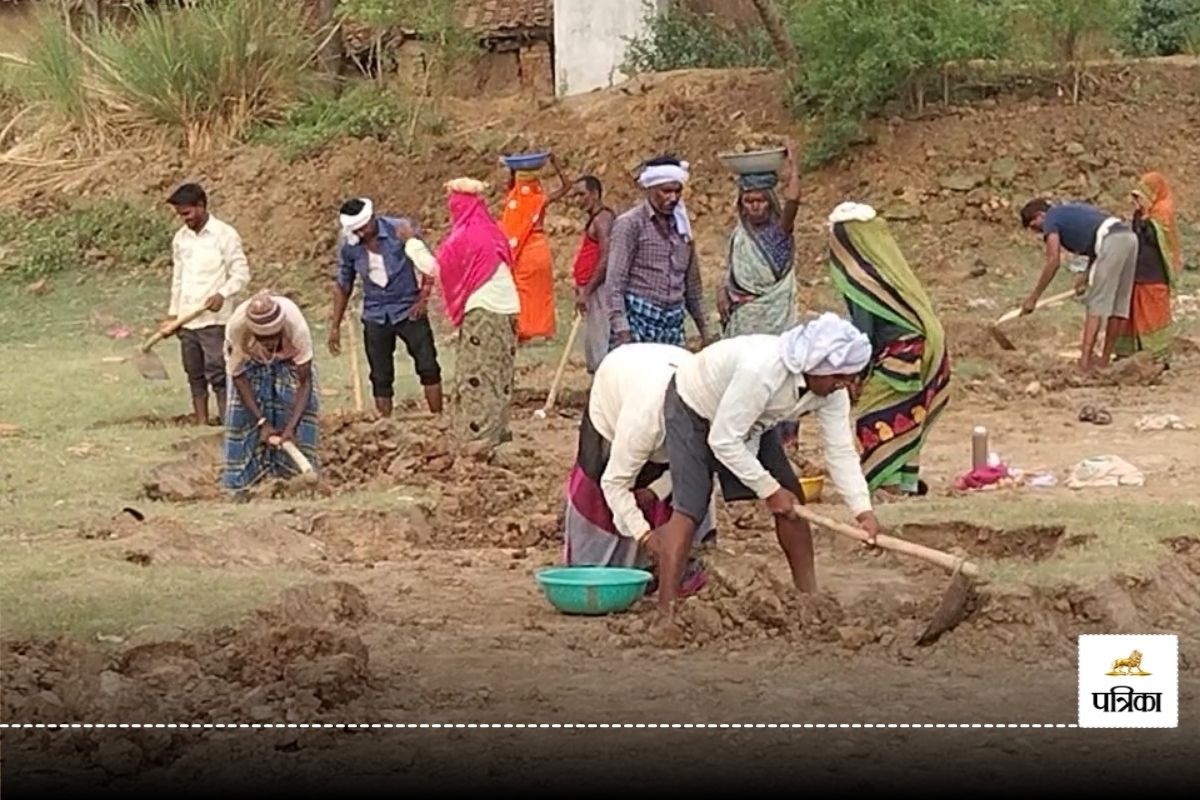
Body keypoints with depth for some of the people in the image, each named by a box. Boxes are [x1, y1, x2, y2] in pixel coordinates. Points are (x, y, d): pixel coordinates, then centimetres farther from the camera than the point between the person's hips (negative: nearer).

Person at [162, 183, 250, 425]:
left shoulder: (224, 235, -6)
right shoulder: (180, 238, 12)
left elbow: (241, 274, -7)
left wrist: (222, 295, -23)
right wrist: (172, 314, 15)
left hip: (215, 320, -6)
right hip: (187, 321, 6)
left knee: (218, 374, -9)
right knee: (195, 375, 9)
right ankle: (201, 425, 15)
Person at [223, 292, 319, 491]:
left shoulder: (296, 326, -40)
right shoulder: (236, 327, -39)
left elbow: (304, 382, -31)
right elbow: (238, 376, -24)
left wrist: (291, 426, -40)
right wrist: (262, 421, -28)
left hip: (288, 362, 0)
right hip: (251, 363, 0)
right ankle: (240, 485, -4)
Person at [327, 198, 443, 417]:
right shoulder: (349, 246, -7)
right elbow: (343, 286, 7)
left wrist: (423, 297, -12)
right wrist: (335, 326, 8)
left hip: (409, 310, -2)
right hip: (375, 315, 2)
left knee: (428, 366, -5)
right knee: (381, 378, 4)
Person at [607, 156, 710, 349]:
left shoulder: (681, 226, 16)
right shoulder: (630, 224, -2)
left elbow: (692, 282, 22)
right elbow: (615, 282, -8)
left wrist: (704, 328, 19)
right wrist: (621, 330, -16)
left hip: (673, 324, 5)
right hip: (638, 319, -5)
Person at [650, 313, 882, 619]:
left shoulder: (832, 387, -20)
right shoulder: (762, 370, -42)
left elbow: (841, 451, -15)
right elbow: (723, 441, -35)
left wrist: (863, 510, -25)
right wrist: (768, 489, -26)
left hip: (752, 420, 7)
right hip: (693, 409, -7)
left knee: (792, 500, 0)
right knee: (689, 508, -19)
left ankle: (808, 594, 11)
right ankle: (665, 611, -23)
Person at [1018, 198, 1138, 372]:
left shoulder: (1051, 218, 6)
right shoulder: (1069, 210, 30)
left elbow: (1053, 262, -3)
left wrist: (1033, 298, 0)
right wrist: (1087, 276, 30)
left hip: (1111, 241, -8)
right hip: (1129, 236, 8)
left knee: (1097, 304, -7)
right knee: (1117, 303, 13)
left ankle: (1086, 360, -14)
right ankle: (1105, 360, 18)